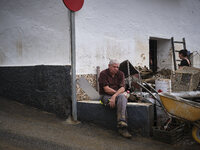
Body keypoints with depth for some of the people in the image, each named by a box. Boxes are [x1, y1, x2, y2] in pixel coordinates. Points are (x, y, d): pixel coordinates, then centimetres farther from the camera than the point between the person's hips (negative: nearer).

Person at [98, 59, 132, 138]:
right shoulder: (103, 74, -5)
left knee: (122, 97, -35)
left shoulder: (120, 74, 6)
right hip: (106, 96, -3)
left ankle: (121, 127, -42)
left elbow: (122, 88, -6)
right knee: (122, 103, -32)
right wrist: (117, 92, -6)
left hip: (118, 95, 3)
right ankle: (123, 127, -32)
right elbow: (106, 89, -13)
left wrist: (115, 95, -24)